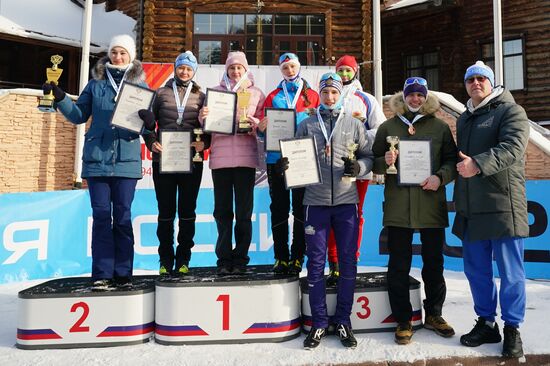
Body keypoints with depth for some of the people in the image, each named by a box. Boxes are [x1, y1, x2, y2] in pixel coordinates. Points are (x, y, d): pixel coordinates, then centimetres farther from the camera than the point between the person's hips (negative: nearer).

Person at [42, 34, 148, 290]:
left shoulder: (140, 85, 8)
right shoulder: (96, 84, 11)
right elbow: (79, 116, 12)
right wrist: (60, 98, -2)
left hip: (126, 160, -1)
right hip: (97, 158, 1)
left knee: (123, 217, 3)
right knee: (101, 216, 0)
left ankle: (123, 273, 11)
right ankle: (102, 274, 5)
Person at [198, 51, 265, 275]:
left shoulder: (256, 94, 13)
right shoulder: (216, 92, 15)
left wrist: (255, 123, -14)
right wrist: (203, 117, -10)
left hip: (245, 157, -1)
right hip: (220, 156, 1)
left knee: (244, 211, 1)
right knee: (223, 210, 3)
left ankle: (240, 259, 11)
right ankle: (224, 259, 11)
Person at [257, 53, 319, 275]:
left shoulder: (312, 95, 12)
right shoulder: (273, 96, 14)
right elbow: (262, 127, 9)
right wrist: (261, 127, -13)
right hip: (277, 158, 1)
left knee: (300, 208, 3)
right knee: (279, 208, 3)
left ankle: (298, 257, 11)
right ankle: (281, 257, 10)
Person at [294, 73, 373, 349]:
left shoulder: (354, 124, 9)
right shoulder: (306, 125, 9)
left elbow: (368, 157, 9)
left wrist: (358, 167, -11)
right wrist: (287, 165, -11)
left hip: (346, 201, 0)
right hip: (315, 201, 0)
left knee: (347, 261, 5)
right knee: (316, 262, 4)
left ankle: (343, 321, 20)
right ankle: (319, 323, 16)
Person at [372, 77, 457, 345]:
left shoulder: (440, 127, 10)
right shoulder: (388, 127, 10)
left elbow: (452, 159, 8)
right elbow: (374, 162, 11)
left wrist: (440, 177, -10)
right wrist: (385, 161, -11)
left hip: (432, 205, 1)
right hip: (398, 207, -1)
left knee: (434, 263, 10)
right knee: (399, 266, 3)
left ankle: (434, 315, 29)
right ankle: (403, 321, 16)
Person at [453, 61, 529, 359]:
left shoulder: (511, 111, -2)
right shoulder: (464, 118, 21)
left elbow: (513, 148, -20)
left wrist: (478, 163, -32)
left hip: (503, 206, -7)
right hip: (470, 208, 7)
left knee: (510, 271, 2)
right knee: (476, 270, 12)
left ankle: (512, 329, 16)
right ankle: (486, 323, 27)